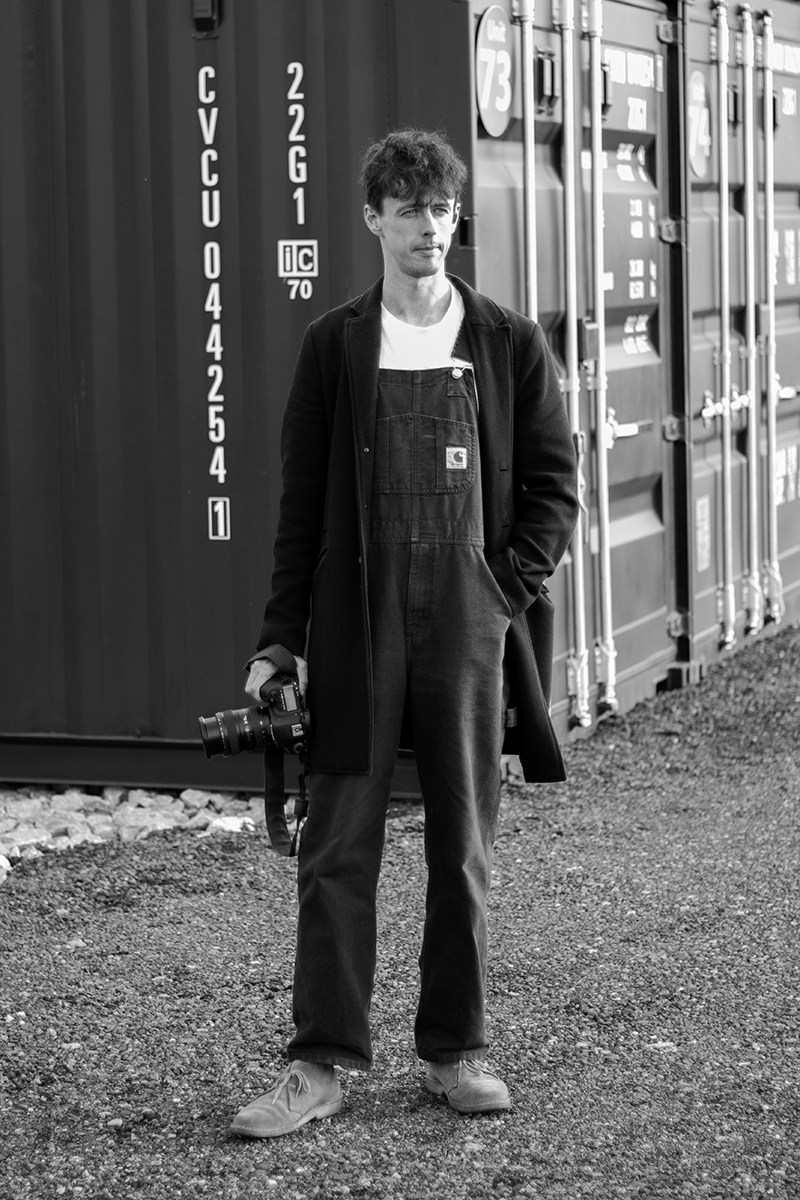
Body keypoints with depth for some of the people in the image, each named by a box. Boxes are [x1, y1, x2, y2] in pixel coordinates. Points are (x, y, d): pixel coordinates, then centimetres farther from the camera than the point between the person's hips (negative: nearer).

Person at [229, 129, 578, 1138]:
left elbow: (553, 485, 7)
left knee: (464, 848, 7)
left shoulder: (510, 344, 6)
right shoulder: (333, 346, 5)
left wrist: (508, 592, -5)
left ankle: (455, 1051, 17)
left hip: (470, 624, 0)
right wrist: (279, 636, 2)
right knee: (338, 847, -1)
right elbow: (302, 498, 5)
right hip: (358, 623, 0)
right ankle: (322, 1062, 5)